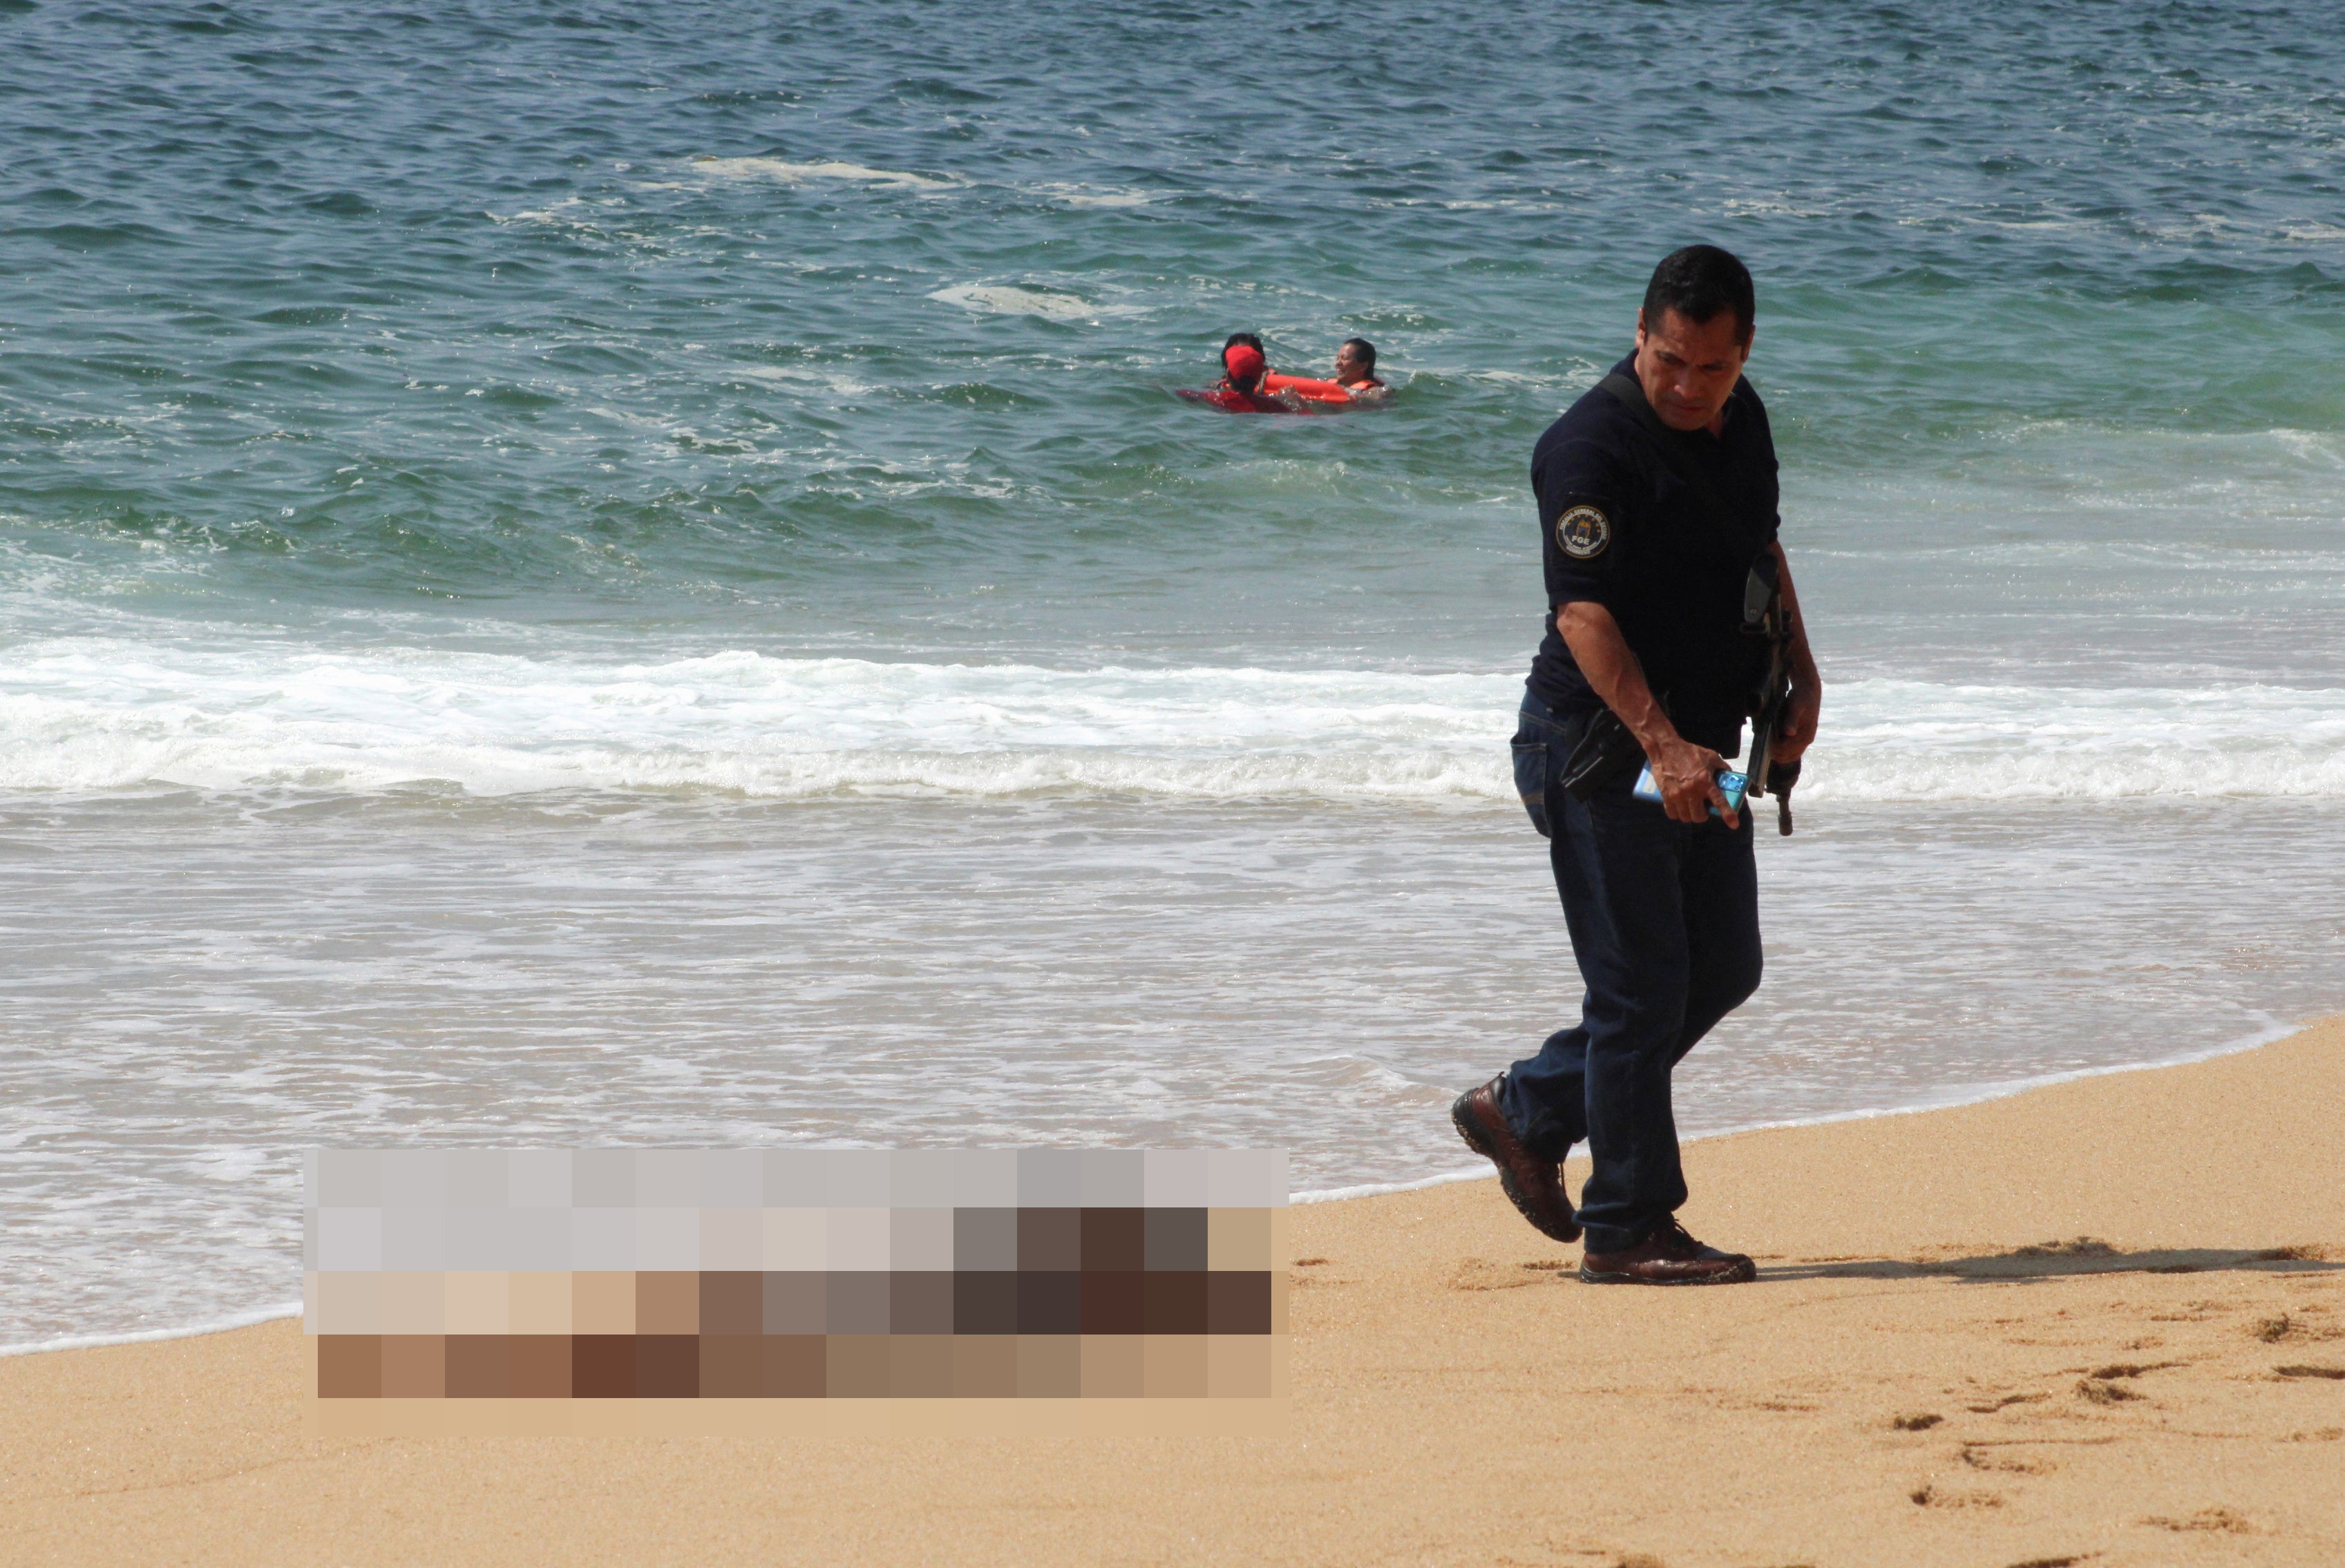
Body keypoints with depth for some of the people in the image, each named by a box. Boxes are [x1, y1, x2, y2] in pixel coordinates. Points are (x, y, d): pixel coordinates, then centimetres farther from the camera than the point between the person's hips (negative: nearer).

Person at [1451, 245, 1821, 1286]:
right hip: (1598, 744, -9)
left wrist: (1798, 675, 11)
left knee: (1724, 969, 13)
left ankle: (1525, 1112, 26)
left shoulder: (1740, 421, 8)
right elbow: (1583, 611, -28)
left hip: (1700, 748, 9)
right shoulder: (1592, 447, -20)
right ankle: (1626, 1229, 2)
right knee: (1641, 985, -6)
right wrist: (1661, 743, -38)